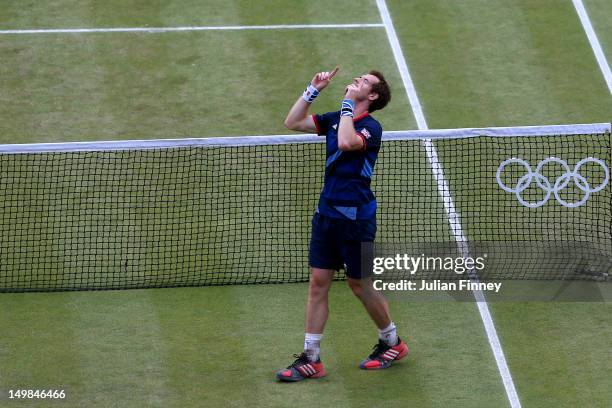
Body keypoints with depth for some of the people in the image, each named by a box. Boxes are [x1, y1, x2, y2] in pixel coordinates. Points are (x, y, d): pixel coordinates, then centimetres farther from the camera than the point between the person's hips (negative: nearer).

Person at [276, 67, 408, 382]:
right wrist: (313, 90, 4)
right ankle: (310, 359, 7)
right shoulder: (335, 119, 10)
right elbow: (292, 122, 11)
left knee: (360, 284, 5)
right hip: (327, 212, 7)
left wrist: (347, 105, -22)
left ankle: (391, 342, 26)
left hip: (355, 217, -7)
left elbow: (346, 143, -32)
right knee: (318, 282, 4)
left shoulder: (371, 127, -13)